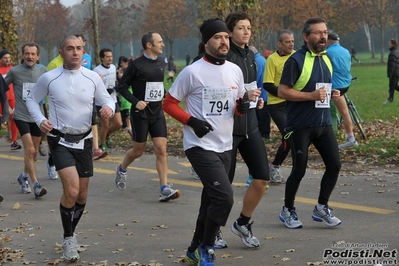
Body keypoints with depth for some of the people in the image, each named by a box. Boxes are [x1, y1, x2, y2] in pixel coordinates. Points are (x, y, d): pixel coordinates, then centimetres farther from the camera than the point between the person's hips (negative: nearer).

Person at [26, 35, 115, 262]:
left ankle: (71, 234, 36)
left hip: (84, 140, 3)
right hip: (60, 140, -3)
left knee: (82, 195, 11)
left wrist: (109, 107, -17)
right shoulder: (49, 78, -8)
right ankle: (68, 238, 2)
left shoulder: (93, 78, -4)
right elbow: (32, 99, 7)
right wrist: (40, 120, -10)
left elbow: (107, 99, 7)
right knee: (71, 191, -19)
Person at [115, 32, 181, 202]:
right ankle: (122, 170, 38)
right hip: (141, 113, -5)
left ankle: (164, 189, -8)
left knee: (161, 150, -6)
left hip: (157, 112, 5)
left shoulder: (161, 63, 8)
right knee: (138, 151, 7)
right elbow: (121, 87, -7)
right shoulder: (136, 65, -10)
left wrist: (165, 95, 9)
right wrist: (135, 101, -17)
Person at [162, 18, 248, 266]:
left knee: (212, 199, 15)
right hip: (200, 145, -7)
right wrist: (192, 121, -18)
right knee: (224, 197, -19)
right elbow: (169, 103, -5)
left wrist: (243, 106, -7)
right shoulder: (192, 72, -12)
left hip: (225, 146, 7)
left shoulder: (235, 71, 6)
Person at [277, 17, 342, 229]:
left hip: (323, 123, 7)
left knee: (334, 165, 1)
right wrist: (311, 96, -22)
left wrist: (332, 93, 3)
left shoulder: (327, 59, 11)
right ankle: (288, 211, 21)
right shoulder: (296, 60, -12)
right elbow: (282, 92, -16)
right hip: (300, 125, -6)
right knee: (299, 169, 1)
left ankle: (321, 208, 19)